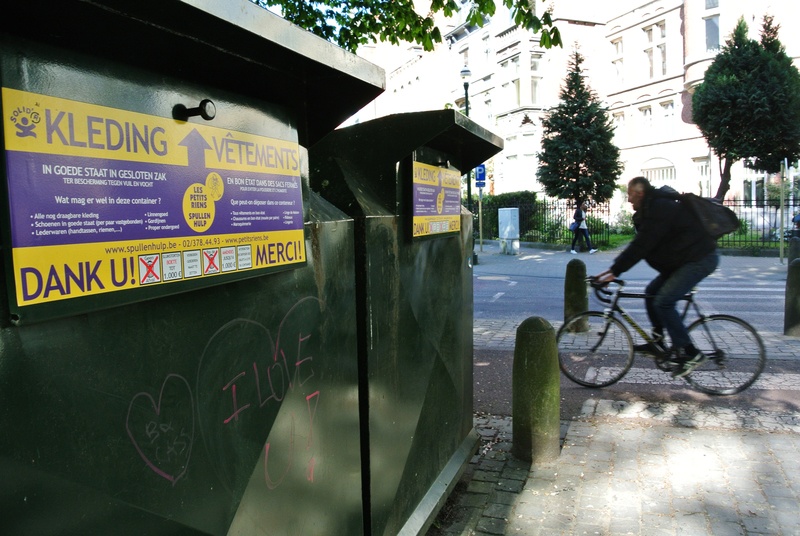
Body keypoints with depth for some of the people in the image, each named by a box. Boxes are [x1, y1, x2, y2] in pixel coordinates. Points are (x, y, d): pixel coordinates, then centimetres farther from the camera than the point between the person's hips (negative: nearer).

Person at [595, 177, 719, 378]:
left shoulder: (659, 210, -21)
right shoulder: (650, 209, 12)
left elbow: (641, 246, -25)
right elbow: (639, 245, 13)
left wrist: (615, 271, -21)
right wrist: (614, 268, 8)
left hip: (700, 259, -11)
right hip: (684, 259, 11)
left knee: (663, 302, -16)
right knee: (652, 292, 10)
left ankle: (688, 353, -7)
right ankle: (658, 343, 18)